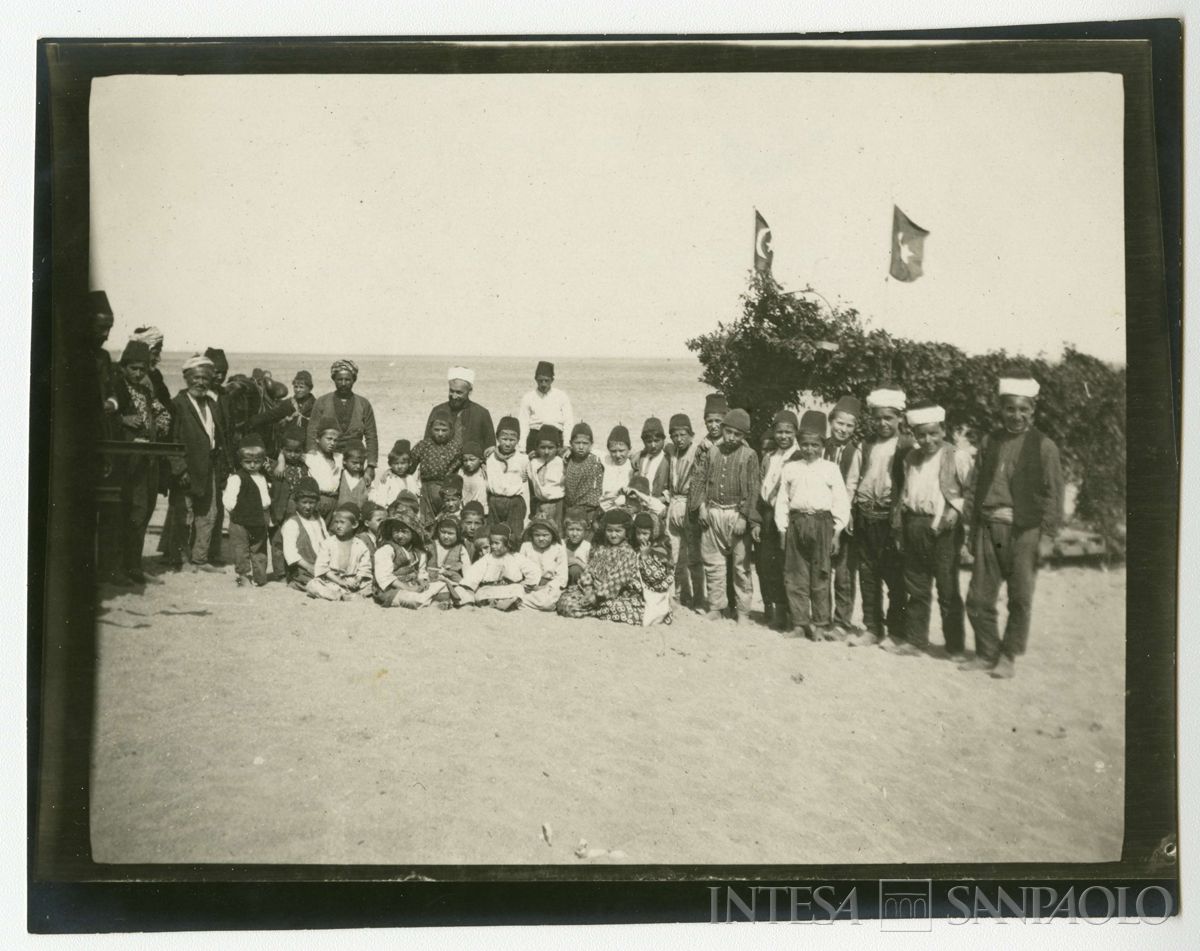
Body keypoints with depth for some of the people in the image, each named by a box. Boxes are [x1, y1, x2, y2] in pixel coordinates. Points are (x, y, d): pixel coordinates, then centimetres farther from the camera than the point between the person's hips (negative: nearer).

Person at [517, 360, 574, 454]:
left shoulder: (562, 397, 9)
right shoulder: (528, 398, 9)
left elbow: (569, 424, 5)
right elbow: (522, 425, 5)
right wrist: (522, 450, -7)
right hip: (534, 435, 0)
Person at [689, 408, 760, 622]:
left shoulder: (749, 456, -2)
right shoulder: (712, 452, 8)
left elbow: (753, 489, -6)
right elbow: (699, 479, 11)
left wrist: (744, 517, -12)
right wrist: (701, 506, -1)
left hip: (736, 515, -3)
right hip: (712, 513, 3)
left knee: (741, 565, 1)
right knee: (712, 563, 9)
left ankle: (742, 610, 10)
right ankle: (716, 606, 19)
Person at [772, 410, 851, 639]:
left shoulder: (831, 468, 5)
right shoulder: (790, 468, 10)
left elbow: (841, 502, 3)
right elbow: (782, 500, 10)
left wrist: (837, 531, -2)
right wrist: (782, 529, 3)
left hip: (821, 524, -2)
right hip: (795, 523, 2)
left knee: (820, 577, 2)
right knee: (795, 576, 3)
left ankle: (820, 623, 9)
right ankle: (798, 622, 11)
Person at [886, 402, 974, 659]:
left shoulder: (957, 457, -5)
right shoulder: (911, 457, 14)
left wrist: (957, 510, -17)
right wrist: (899, 524, 12)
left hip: (943, 529, -6)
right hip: (914, 527, 6)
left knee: (948, 590, 0)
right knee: (915, 588, 12)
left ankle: (955, 647, 9)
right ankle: (915, 640, 22)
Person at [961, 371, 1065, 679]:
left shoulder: (1043, 446, -1)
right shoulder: (989, 442, 9)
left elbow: (1053, 495, -1)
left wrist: (1047, 536, -7)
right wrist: (973, 531, 10)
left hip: (1024, 531, -3)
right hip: (989, 528, 3)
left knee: (1020, 599, 5)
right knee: (978, 598, 5)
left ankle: (1008, 657, 19)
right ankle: (986, 653, 21)